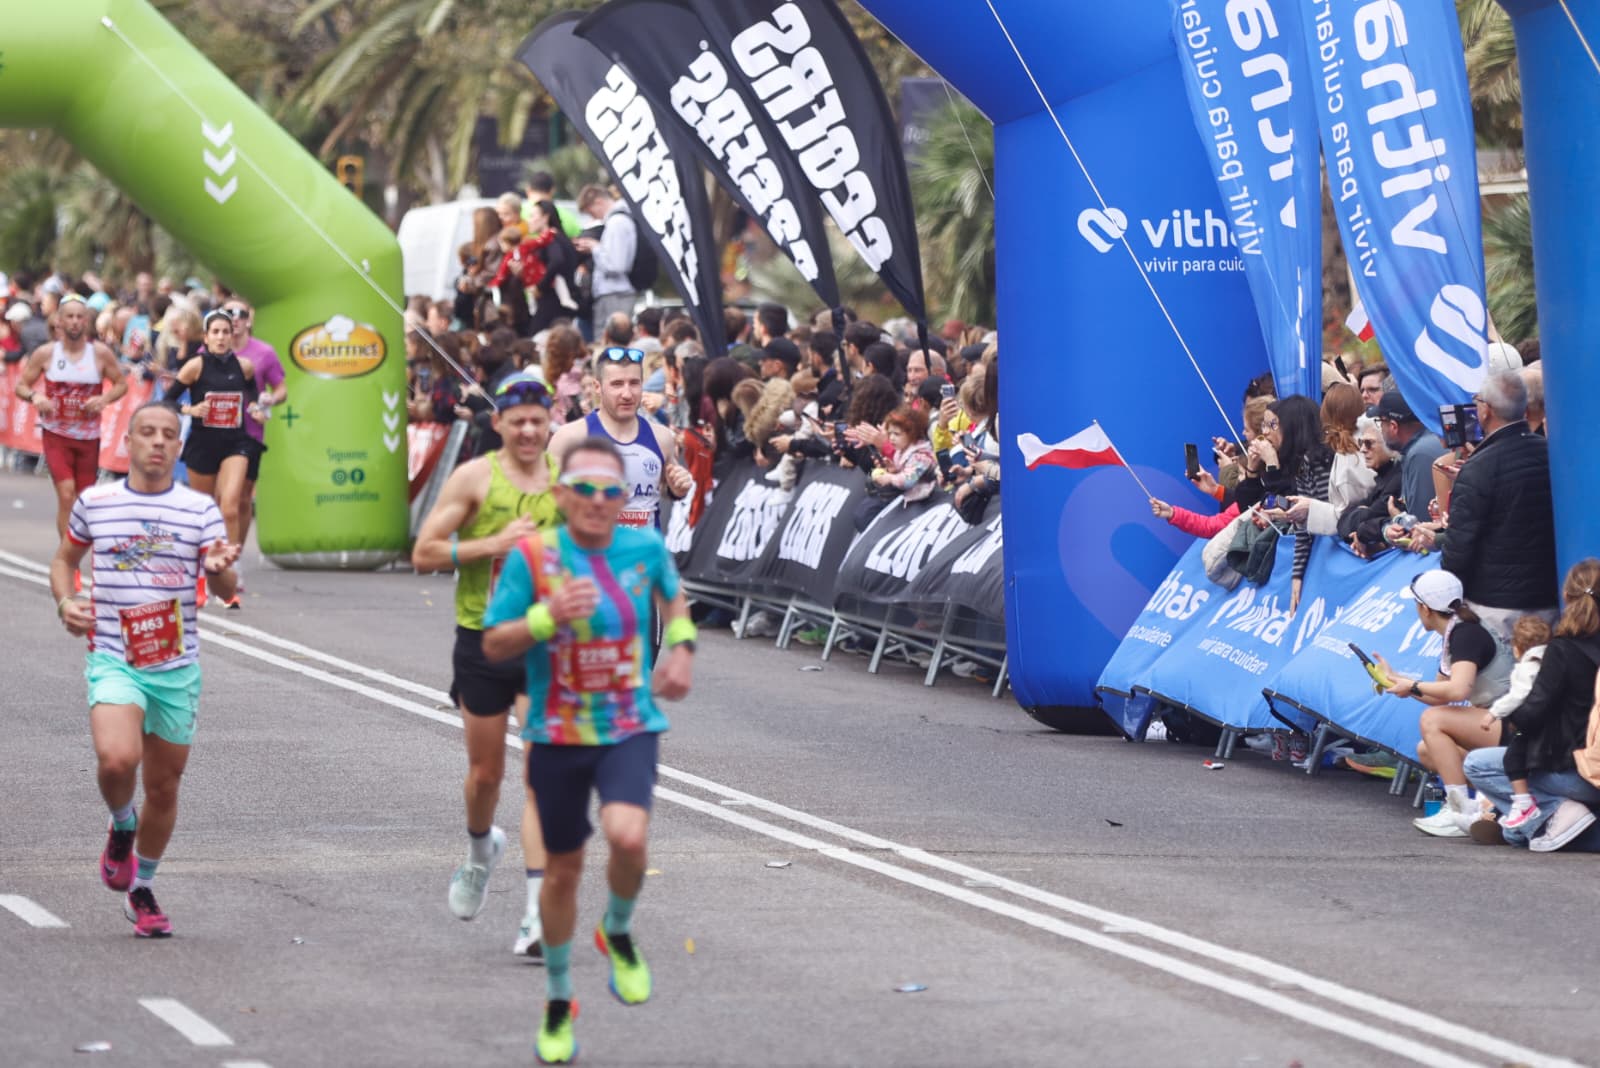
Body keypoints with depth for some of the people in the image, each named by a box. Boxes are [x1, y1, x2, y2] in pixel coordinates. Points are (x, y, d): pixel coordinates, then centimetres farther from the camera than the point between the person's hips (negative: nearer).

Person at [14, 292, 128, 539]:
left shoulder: (101, 353, -5)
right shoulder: (45, 354, -5)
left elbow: (121, 384, 5)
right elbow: (20, 386, 3)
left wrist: (105, 399, -15)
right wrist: (34, 397, -19)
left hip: (89, 436, 2)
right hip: (56, 435, -2)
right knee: (66, 495, -16)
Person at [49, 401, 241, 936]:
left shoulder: (201, 510, 1)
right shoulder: (93, 502, 2)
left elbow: (227, 591, -4)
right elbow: (65, 558, 19)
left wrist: (219, 567, -27)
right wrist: (65, 602, -1)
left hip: (177, 666, 2)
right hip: (114, 661, -2)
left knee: (164, 786, 9)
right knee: (117, 758, -27)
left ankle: (142, 889, 31)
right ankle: (122, 827, 7)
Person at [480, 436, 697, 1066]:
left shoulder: (645, 547, -3)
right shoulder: (532, 557, -11)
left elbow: (672, 594, 21)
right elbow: (493, 644, -6)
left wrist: (681, 646, 4)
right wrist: (548, 617, -23)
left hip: (629, 730, 0)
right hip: (558, 736, 0)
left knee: (628, 837, -26)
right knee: (563, 870, 10)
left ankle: (618, 932, 7)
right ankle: (558, 1002, 32)